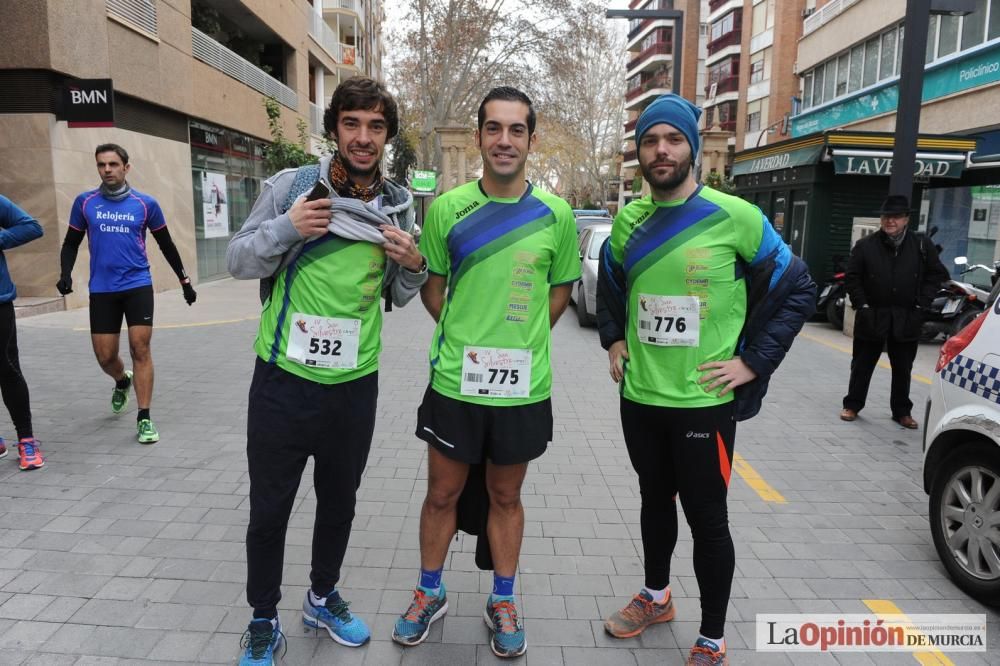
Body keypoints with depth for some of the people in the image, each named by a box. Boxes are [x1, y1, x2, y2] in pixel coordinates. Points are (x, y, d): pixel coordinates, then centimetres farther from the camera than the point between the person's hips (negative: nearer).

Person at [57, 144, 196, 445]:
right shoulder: (84, 202, 4)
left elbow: (166, 244, 10)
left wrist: (184, 279, 13)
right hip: (102, 290, 2)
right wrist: (65, 273, -4)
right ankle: (122, 381, 41)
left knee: (140, 349, -7)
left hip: (138, 285, -2)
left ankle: (144, 418, 2)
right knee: (105, 356, 4)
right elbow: (71, 243, 12)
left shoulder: (146, 204, 0)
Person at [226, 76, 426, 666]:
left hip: (355, 384, 3)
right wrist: (284, 229, -19)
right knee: (269, 510, 10)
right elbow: (239, 261, -1)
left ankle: (324, 597, 44)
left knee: (339, 503, 19)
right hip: (284, 378, -2)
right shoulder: (290, 187, -6)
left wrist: (413, 264, -10)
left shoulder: (400, 204, 3)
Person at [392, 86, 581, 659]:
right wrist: (465, 340, 2)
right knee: (443, 493, 14)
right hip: (454, 383, 0)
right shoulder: (446, 208, -3)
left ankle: (503, 603, 36)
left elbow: (560, 290, 9)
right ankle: (431, 594, 38)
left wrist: (519, 345, 4)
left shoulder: (556, 215, -3)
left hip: (524, 388, 0)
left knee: (506, 496, 16)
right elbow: (431, 287, 7)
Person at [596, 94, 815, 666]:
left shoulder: (735, 217, -11)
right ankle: (656, 597, 44)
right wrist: (613, 339, 11)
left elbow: (798, 290, -4)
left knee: (707, 518, 6)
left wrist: (753, 363, -10)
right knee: (655, 499, 21)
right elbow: (609, 285, 23)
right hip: (639, 397, 5)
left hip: (704, 401, -4)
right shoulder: (629, 221, 4)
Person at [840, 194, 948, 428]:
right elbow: (853, 278, 1)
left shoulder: (922, 245, 0)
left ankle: (902, 411, 23)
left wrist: (921, 303, -3)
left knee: (902, 369, 12)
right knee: (862, 365, 8)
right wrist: (861, 304, -7)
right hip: (872, 316, -1)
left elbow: (937, 274, 6)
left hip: (906, 319, 1)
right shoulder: (865, 245, -3)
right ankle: (852, 405, 19)